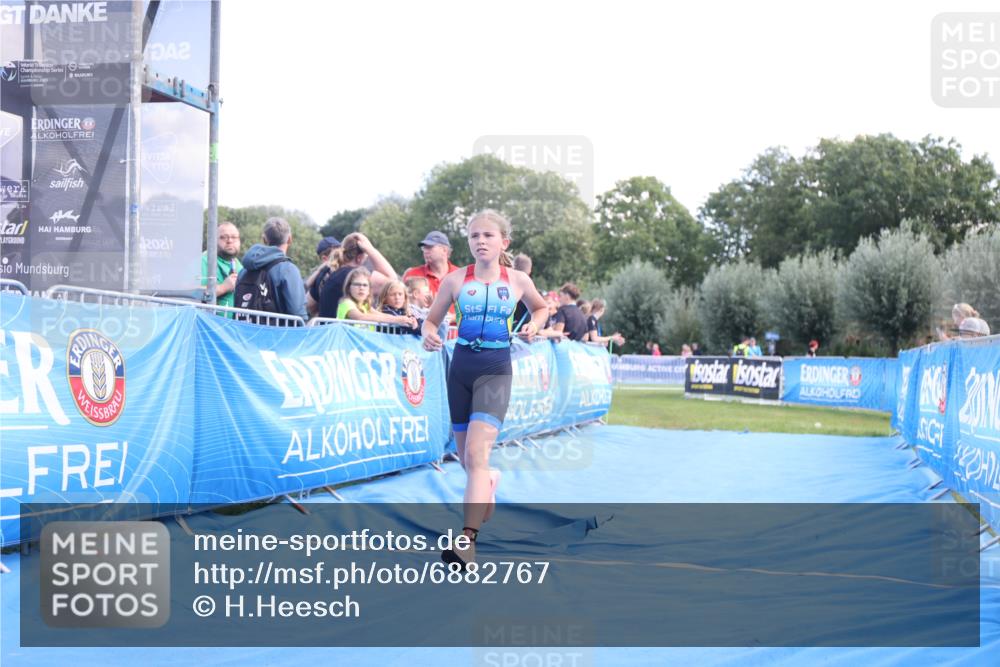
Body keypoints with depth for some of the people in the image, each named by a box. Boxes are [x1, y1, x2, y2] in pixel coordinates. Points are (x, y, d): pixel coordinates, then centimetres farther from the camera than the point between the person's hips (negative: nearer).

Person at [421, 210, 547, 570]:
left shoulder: (518, 280, 2)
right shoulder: (455, 280, 2)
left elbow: (541, 307, 21)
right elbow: (431, 319, 8)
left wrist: (533, 325, 0)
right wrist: (430, 336, -14)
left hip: (496, 370, -3)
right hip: (461, 367, 3)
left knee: (476, 453, -19)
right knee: (466, 457, 12)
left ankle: (467, 539, -26)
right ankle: (489, 481, 50)